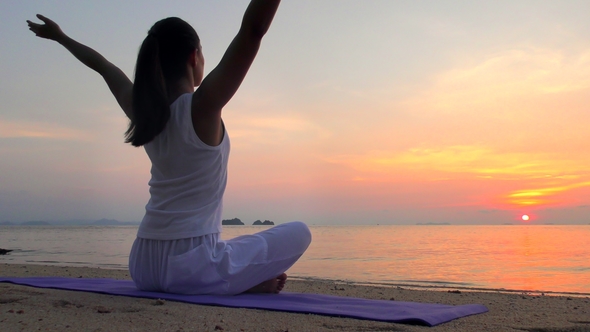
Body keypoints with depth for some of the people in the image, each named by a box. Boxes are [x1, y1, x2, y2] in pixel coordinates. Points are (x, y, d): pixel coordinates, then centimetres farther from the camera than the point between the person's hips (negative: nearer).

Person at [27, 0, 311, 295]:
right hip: (190, 266, -7)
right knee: (299, 233, 5)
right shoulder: (203, 106, -16)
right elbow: (253, 31, -23)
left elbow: (103, 66, 20)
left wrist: (60, 37, 35)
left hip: (143, 266, 7)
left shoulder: (142, 109, 1)